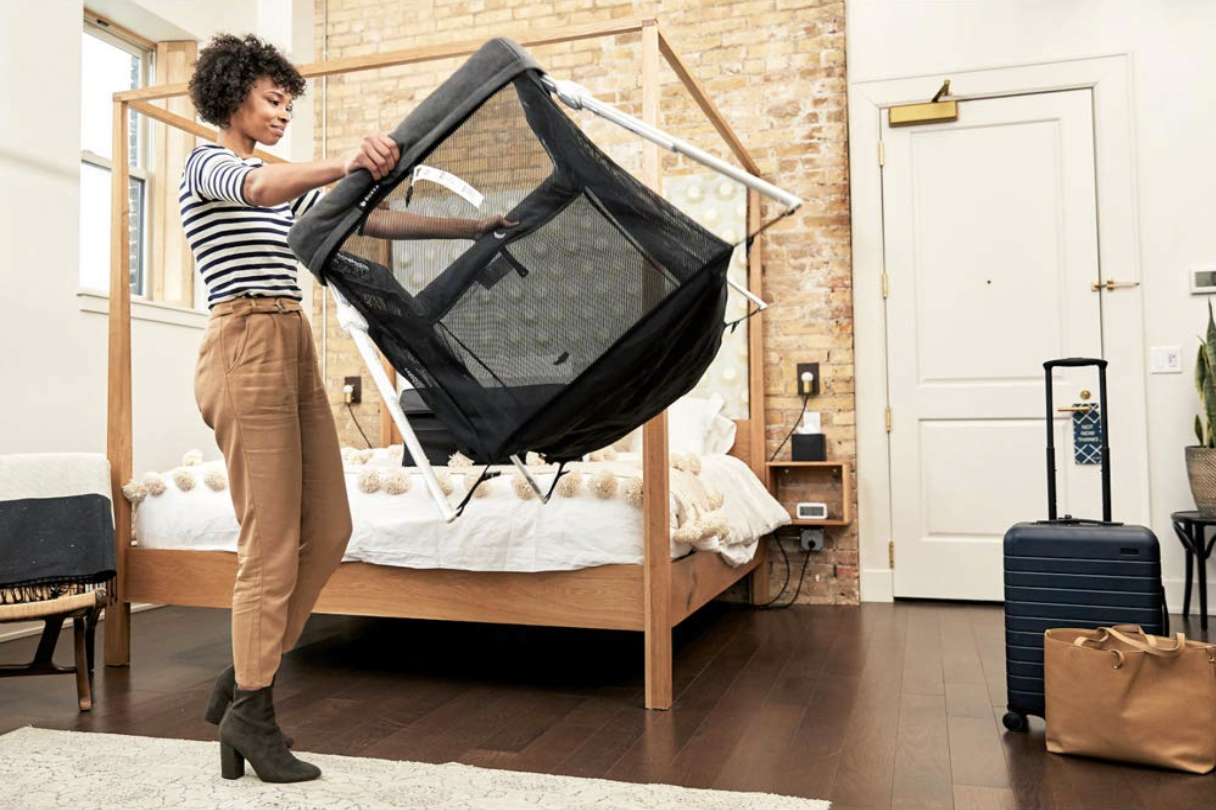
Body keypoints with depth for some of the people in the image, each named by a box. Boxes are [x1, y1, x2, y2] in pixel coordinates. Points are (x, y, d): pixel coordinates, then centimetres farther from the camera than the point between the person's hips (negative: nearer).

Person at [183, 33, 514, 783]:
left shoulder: (283, 183, 23)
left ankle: (244, 679, 18)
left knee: (329, 530, 6)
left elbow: (374, 220, 18)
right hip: (247, 349, -9)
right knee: (273, 543, -7)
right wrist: (344, 163, -45)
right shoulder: (209, 164, -1)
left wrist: (472, 228, 13)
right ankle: (252, 713, 7)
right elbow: (260, 189, -26)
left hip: (295, 350, 9)